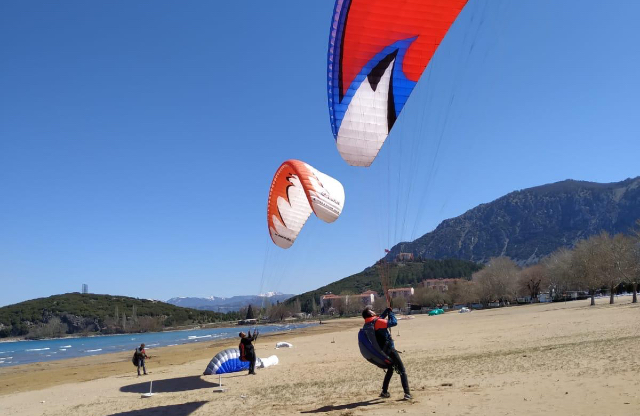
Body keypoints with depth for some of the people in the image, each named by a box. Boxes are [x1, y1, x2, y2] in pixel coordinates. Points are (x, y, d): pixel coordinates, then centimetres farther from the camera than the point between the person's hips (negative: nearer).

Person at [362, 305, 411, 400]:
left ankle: (384, 392, 27)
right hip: (389, 349, -8)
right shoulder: (377, 322, -20)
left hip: (382, 352, 8)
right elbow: (394, 322, -20)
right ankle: (407, 393, -10)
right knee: (402, 371, -3)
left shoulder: (368, 324, 5)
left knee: (390, 369, 26)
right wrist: (390, 312, -6)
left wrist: (387, 310, 17)